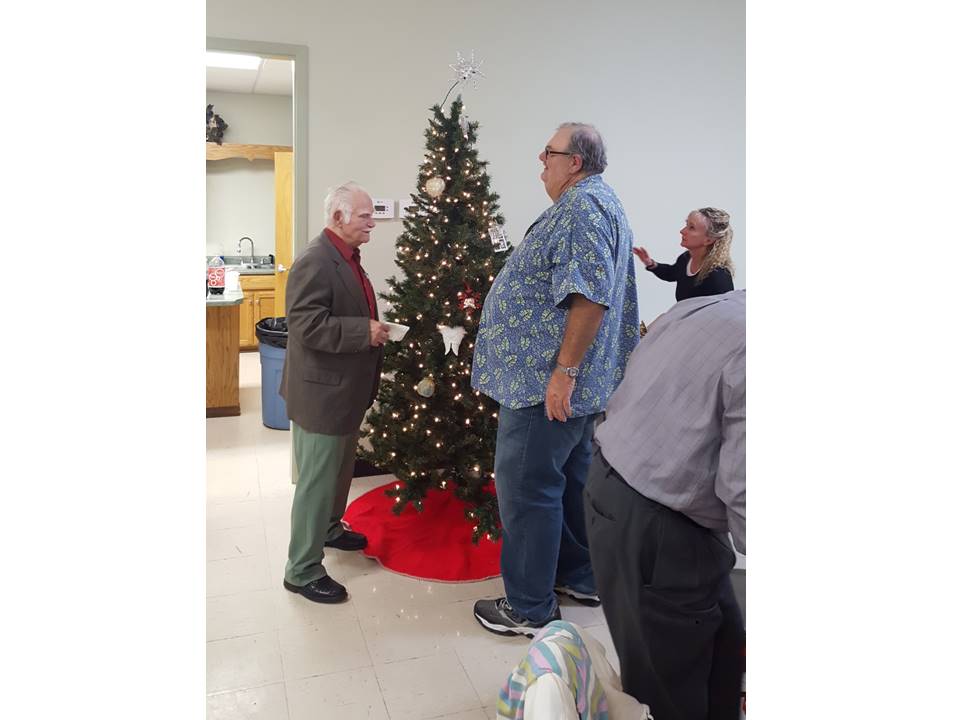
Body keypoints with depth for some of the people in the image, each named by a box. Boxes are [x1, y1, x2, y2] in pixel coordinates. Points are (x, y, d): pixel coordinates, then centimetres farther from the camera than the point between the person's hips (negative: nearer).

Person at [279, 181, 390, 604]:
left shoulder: (347, 258, 12)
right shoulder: (314, 262, -20)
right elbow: (306, 325, -27)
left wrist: (376, 328, 9)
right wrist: (365, 331, -26)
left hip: (346, 390, 10)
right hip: (321, 392, -10)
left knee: (340, 469, 24)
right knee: (317, 480, -1)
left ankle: (329, 529, 46)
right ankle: (302, 571, 12)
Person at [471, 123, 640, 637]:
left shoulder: (582, 206, -16)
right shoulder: (596, 203, 19)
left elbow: (590, 296, -27)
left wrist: (563, 370, -25)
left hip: (546, 383, -11)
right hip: (579, 386, 11)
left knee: (526, 488, -2)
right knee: (570, 478, 19)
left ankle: (530, 608, 11)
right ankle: (580, 577, 34)